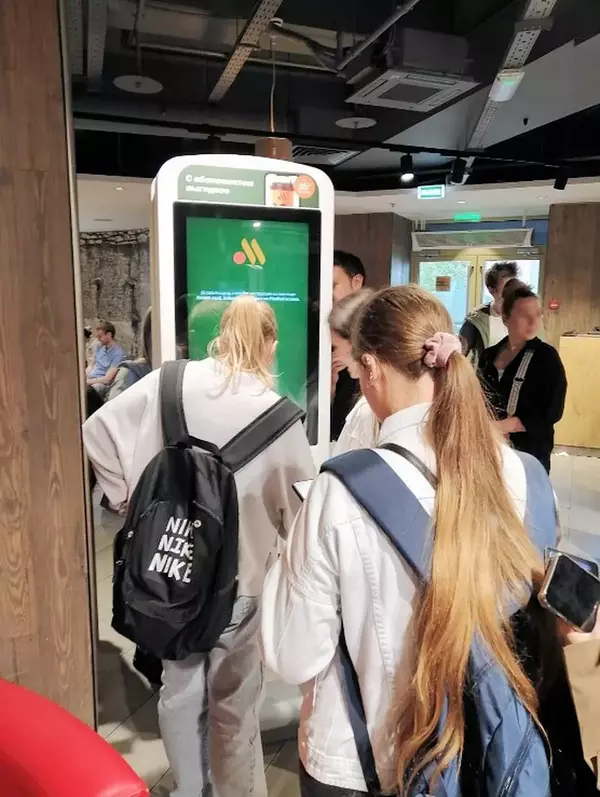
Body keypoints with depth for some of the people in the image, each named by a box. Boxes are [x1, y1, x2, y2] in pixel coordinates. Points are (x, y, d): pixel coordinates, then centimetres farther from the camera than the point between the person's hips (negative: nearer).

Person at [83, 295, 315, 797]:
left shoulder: (168, 382, -7)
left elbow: (97, 430, -5)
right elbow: (300, 504, -6)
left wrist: (128, 496, 3)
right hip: (239, 574, -2)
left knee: (180, 688, 22)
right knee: (234, 701, 18)